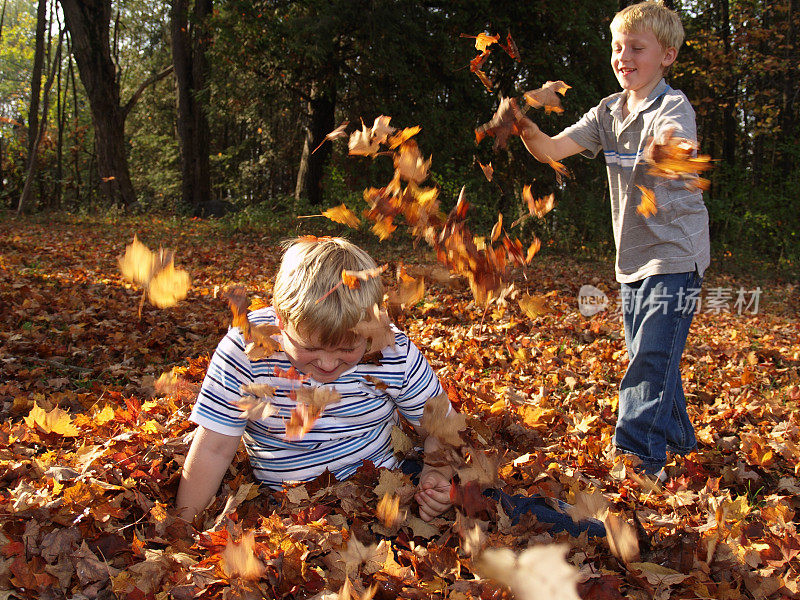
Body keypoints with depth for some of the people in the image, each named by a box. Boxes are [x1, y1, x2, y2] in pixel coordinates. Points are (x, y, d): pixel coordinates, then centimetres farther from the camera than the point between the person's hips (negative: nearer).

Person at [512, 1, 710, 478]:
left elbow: (674, 138, -37)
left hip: (674, 256, -7)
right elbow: (550, 151, -2)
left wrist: (667, 151, -61)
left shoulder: (674, 107, -13)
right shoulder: (610, 111, 6)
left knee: (651, 361, -15)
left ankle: (636, 460, -12)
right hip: (632, 259, 7)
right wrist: (525, 127, -23)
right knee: (650, 360, 16)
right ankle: (680, 444, 34)